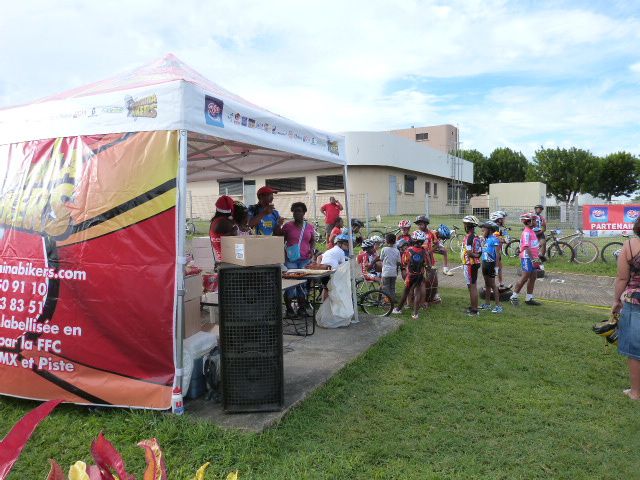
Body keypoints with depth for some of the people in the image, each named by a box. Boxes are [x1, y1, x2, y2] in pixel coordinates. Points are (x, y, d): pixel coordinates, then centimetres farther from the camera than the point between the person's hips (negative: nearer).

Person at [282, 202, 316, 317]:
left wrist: (312, 249, 3)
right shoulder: (287, 226, 1)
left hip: (305, 259, 3)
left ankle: (302, 307, 19)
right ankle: (288, 307, 6)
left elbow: (313, 240, 21)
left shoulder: (309, 227, 9)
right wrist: (284, 251, -8)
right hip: (290, 259, -3)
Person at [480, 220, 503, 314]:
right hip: (485, 263, 8)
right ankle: (487, 304, 26)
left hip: (491, 264, -8)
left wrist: (496, 266, -20)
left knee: (492, 285, -5)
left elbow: (497, 253, -18)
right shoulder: (485, 239, 11)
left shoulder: (494, 239, -14)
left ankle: (498, 305, 0)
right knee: (487, 284, 15)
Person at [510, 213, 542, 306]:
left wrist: (536, 257, 21)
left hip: (532, 258, 10)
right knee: (525, 278, -5)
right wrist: (533, 258, -26)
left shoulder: (531, 231, 15)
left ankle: (529, 298, 17)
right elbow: (526, 247, -23)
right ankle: (514, 296, 5)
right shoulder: (526, 232, -15)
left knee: (533, 277, 10)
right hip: (527, 258, -10)